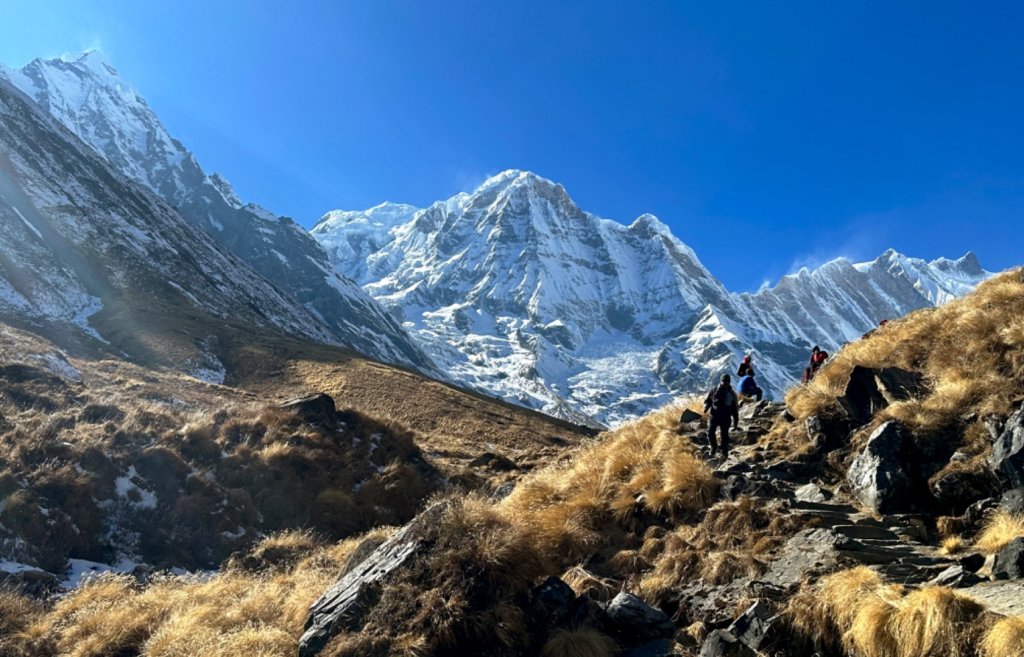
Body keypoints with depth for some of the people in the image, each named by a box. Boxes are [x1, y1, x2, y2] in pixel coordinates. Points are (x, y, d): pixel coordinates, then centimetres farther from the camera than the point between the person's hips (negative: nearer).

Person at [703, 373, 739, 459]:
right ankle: (714, 447, 15)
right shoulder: (714, 391, 3)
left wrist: (736, 420, 7)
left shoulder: (732, 394, 3)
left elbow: (735, 408, 9)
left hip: (726, 417, -1)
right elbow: (707, 400, 11)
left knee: (724, 435, 0)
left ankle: (724, 453, 12)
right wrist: (706, 407, -11)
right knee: (710, 432, -10)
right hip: (714, 415, 1)